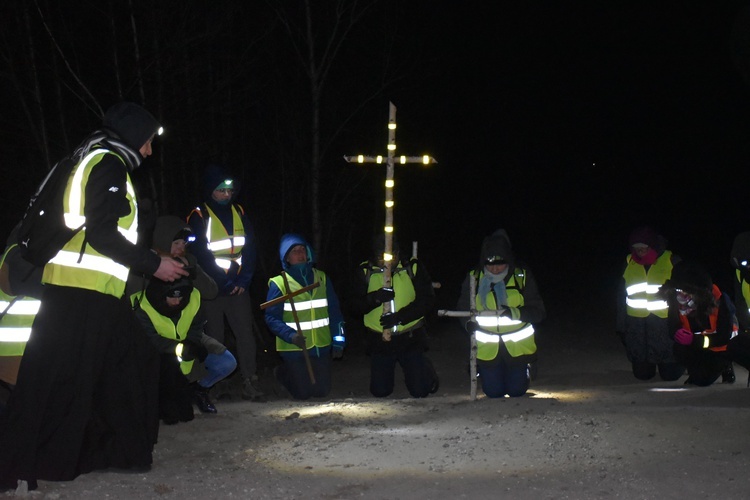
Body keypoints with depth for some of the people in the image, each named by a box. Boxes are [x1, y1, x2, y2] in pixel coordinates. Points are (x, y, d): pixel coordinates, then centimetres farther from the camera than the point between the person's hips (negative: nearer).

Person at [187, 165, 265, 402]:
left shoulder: (239, 213, 10)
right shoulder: (198, 216, -5)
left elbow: (249, 249, 9)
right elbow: (198, 254, -9)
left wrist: (244, 280, -3)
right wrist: (222, 282, -12)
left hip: (238, 287, 4)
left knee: (245, 333, -4)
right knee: (214, 337, 0)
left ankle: (250, 382, -4)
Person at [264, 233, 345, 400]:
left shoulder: (321, 278, 4)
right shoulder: (278, 283, -8)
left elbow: (334, 312, 6)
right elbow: (271, 318, -10)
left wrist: (338, 341, 0)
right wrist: (291, 335, -25)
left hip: (322, 348, 4)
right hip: (294, 349, -4)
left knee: (322, 391, 11)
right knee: (303, 394, 5)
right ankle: (283, 373, 36)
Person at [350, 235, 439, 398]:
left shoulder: (413, 268, -7)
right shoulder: (365, 272, -3)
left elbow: (426, 300, -12)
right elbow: (356, 305, -7)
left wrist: (399, 317, -25)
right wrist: (375, 298, -28)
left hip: (411, 337, -1)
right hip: (379, 340, 2)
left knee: (421, 391, -1)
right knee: (380, 392, 7)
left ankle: (426, 371, 34)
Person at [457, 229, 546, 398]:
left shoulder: (522, 276, -14)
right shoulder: (474, 279, -10)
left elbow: (538, 312, -13)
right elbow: (463, 308, 0)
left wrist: (515, 313, -32)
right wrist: (469, 322, -23)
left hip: (517, 346, -1)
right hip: (487, 350, 1)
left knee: (517, 391, 11)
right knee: (494, 392, 9)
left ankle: (523, 369, 44)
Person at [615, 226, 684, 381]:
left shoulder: (671, 260, -6)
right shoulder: (629, 262, 3)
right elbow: (622, 295, 11)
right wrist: (620, 325, 11)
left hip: (666, 323, -3)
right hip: (638, 325, 3)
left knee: (670, 374, 1)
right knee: (642, 374, 7)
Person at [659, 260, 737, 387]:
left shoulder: (720, 299, -32)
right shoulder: (676, 300, -22)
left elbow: (725, 336, -29)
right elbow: (673, 327, -15)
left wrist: (695, 340, -42)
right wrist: (677, 333, -41)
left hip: (720, 347, -4)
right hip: (697, 346, 4)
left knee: (703, 380, -17)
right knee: (679, 350, -25)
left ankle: (724, 366, 16)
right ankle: (698, 370, 10)